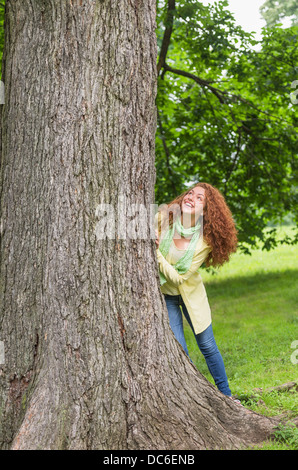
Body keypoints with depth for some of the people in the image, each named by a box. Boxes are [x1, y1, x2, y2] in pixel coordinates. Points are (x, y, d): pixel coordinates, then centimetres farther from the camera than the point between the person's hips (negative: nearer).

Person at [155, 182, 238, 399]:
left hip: (189, 292, 0)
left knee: (208, 346, 7)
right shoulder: (163, 217, -21)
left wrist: (156, 253, -31)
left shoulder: (205, 240, -22)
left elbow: (179, 278, -23)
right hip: (163, 294, 0)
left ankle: (226, 395, 26)